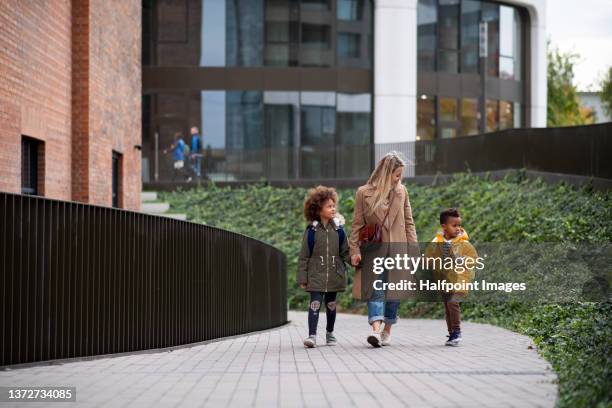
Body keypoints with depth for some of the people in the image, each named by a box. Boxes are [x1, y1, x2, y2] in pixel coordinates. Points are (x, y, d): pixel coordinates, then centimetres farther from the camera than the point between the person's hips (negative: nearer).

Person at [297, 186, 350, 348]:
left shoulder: (338, 229, 2)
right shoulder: (311, 231, -5)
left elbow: (345, 251, 6)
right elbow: (304, 256, -2)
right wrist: (302, 278, -4)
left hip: (334, 274, 3)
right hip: (316, 275, -3)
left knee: (331, 304, 14)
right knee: (315, 303, -11)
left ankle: (330, 333, 30)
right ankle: (312, 335, -12)